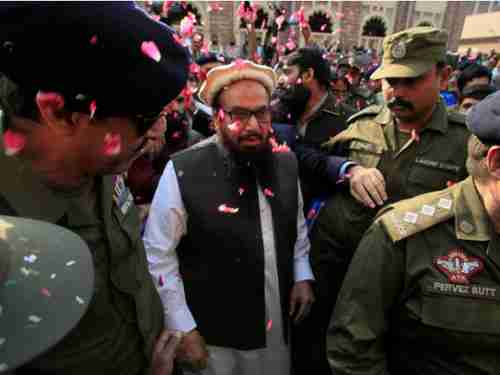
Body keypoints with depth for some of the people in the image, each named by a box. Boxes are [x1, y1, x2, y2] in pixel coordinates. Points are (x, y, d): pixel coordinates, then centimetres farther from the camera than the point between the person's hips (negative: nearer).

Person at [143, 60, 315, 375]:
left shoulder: (286, 163, -4)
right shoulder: (182, 171, -21)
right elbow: (158, 255, -14)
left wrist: (302, 276, 0)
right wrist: (183, 329, -11)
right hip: (213, 337, -4)